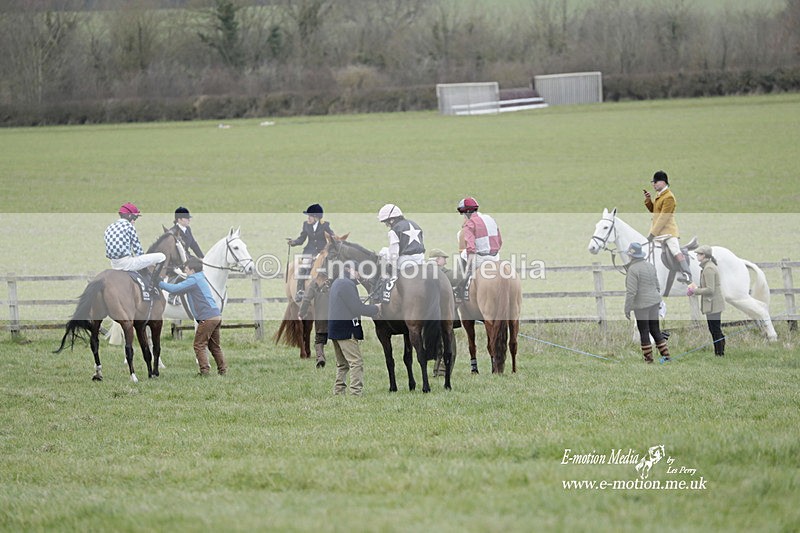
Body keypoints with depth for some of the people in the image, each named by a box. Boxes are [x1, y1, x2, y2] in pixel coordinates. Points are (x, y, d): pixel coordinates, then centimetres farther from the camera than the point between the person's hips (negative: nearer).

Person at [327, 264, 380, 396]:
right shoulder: (347, 285, -16)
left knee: (343, 364, 17)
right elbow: (356, 308, -18)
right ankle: (356, 392, -17)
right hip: (346, 330, -10)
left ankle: (338, 391, 17)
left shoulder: (337, 283, 15)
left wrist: (365, 306, 11)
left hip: (336, 330, 10)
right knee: (356, 362, -10)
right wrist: (375, 308, -5)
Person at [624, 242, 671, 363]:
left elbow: (631, 292, -19)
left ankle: (648, 357, 8)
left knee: (644, 331, 3)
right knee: (655, 329, 15)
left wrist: (627, 308, -14)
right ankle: (665, 354, 14)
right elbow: (657, 286, 16)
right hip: (654, 302, 7)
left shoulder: (633, 269, -17)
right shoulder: (650, 266, 8)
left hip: (641, 305, -7)